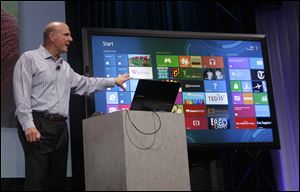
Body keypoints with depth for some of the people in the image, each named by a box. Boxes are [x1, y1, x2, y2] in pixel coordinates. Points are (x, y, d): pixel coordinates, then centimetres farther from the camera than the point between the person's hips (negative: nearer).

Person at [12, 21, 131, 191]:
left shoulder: (65, 67, 23)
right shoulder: (29, 59, 0)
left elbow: (85, 84, 34)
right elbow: (22, 95, -9)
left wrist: (113, 81, 34)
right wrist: (28, 125, -20)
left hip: (60, 126, 8)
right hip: (38, 124, -7)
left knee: (58, 178, 5)